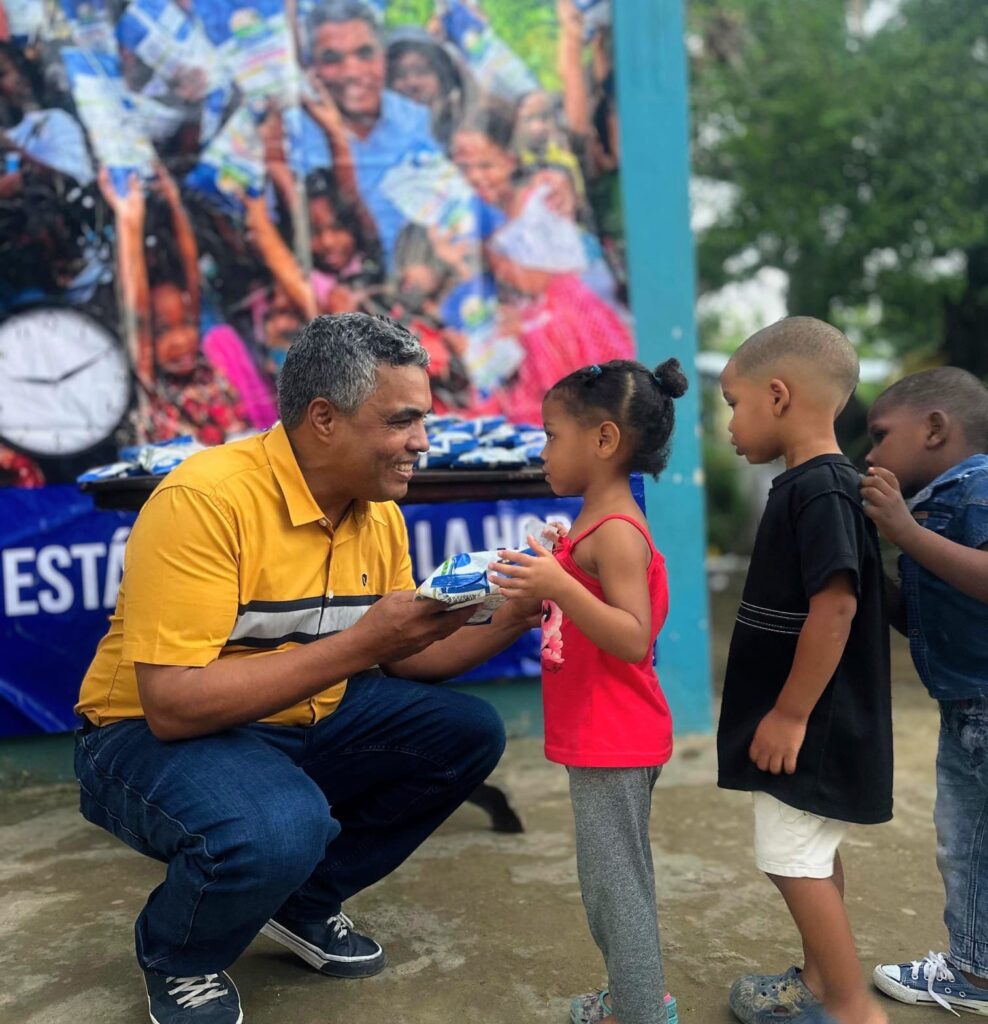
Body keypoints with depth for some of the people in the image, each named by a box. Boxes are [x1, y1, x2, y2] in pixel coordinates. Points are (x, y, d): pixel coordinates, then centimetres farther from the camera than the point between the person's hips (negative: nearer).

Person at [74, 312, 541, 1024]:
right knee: (279, 826, -36)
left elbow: (400, 658, 6)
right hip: (153, 736, -7)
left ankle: (304, 904, 14)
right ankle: (179, 960, 2)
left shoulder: (381, 512, -2)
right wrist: (361, 642, -33)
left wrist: (511, 619, -11)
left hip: (305, 724, 7)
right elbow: (171, 704, -31)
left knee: (467, 733, -4)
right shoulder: (206, 498, -26)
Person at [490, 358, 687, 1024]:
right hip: (599, 739, 10)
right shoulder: (596, 525, 10)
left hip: (615, 743, -10)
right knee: (617, 875, 21)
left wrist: (559, 585, -36)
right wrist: (537, 588, 10)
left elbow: (634, 639, -28)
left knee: (614, 881, 1)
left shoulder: (617, 531, -20)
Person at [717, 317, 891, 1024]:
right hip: (814, 723, 10)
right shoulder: (821, 484, 9)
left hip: (810, 726, -10)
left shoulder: (818, 489, -21)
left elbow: (835, 606, -28)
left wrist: (789, 715, -21)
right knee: (815, 855, 20)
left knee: (793, 859, 0)